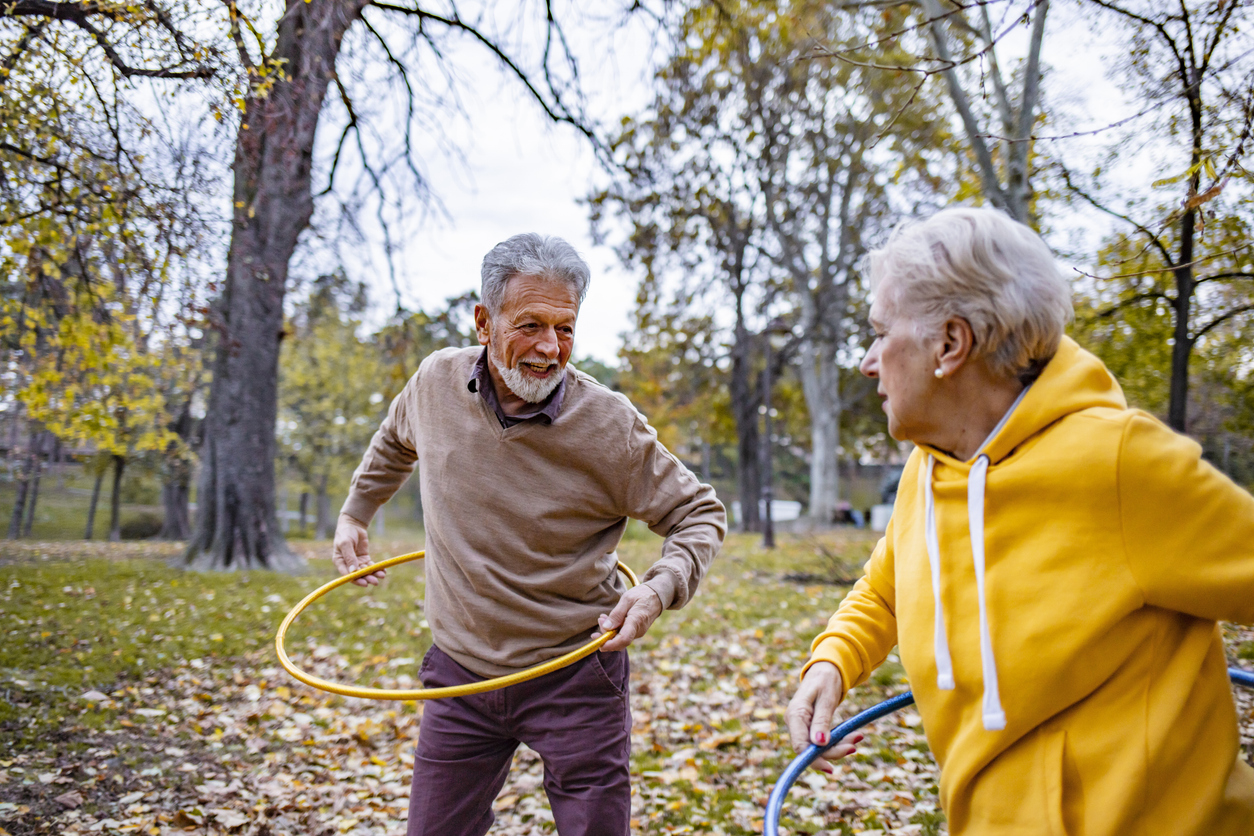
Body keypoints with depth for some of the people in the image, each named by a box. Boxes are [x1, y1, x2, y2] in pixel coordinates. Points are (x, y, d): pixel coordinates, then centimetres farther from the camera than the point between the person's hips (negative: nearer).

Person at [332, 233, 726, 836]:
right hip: (460, 672, 4)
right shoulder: (436, 381, -5)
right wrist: (354, 514, 24)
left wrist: (659, 588, -23)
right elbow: (394, 444, 20)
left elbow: (700, 514, -6)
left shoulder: (609, 424, -17)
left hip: (574, 679, -3)